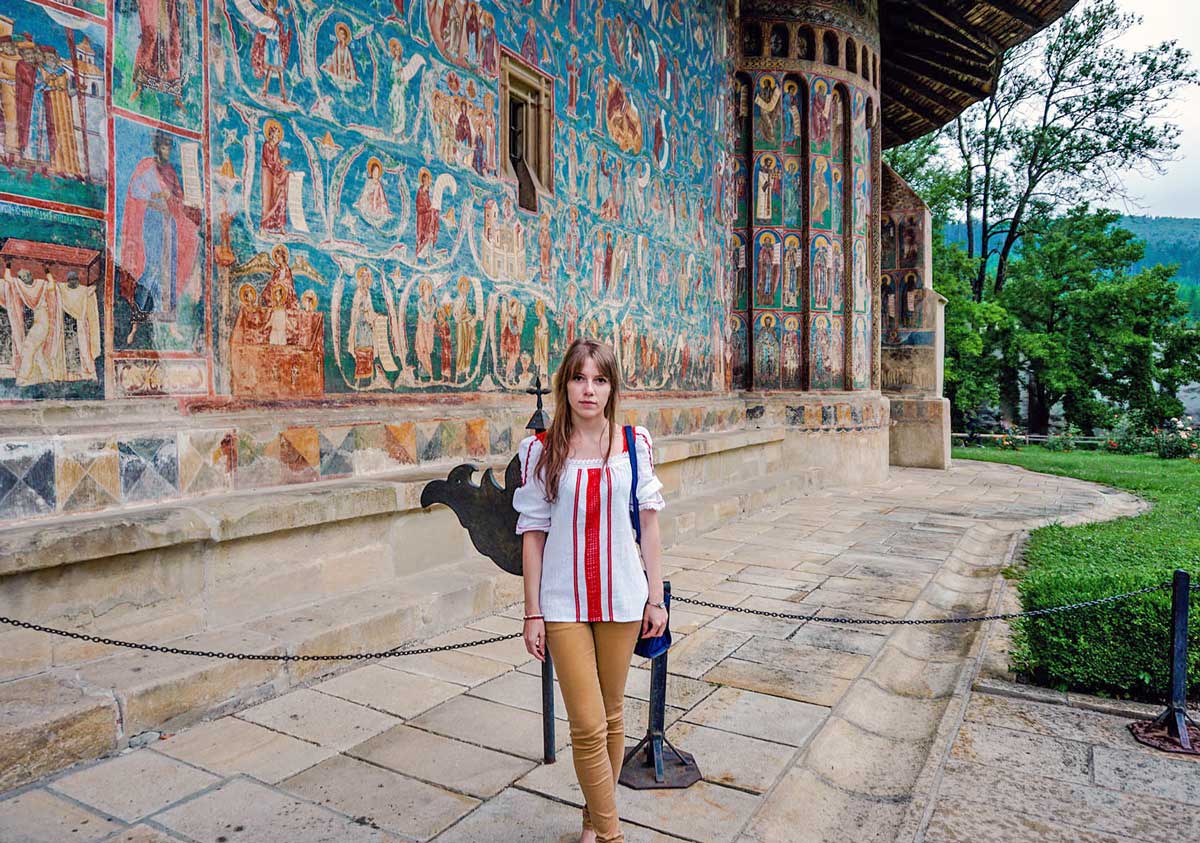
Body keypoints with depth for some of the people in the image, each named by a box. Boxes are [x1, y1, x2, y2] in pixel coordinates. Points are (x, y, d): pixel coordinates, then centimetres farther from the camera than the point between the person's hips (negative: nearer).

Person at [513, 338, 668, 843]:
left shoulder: (635, 444, -1)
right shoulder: (542, 450, -5)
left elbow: (649, 523, 3)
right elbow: (532, 532, -2)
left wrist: (656, 598, 3)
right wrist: (532, 612, -2)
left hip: (621, 598, 2)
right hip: (564, 604, -2)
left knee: (611, 718, 14)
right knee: (588, 726, -2)